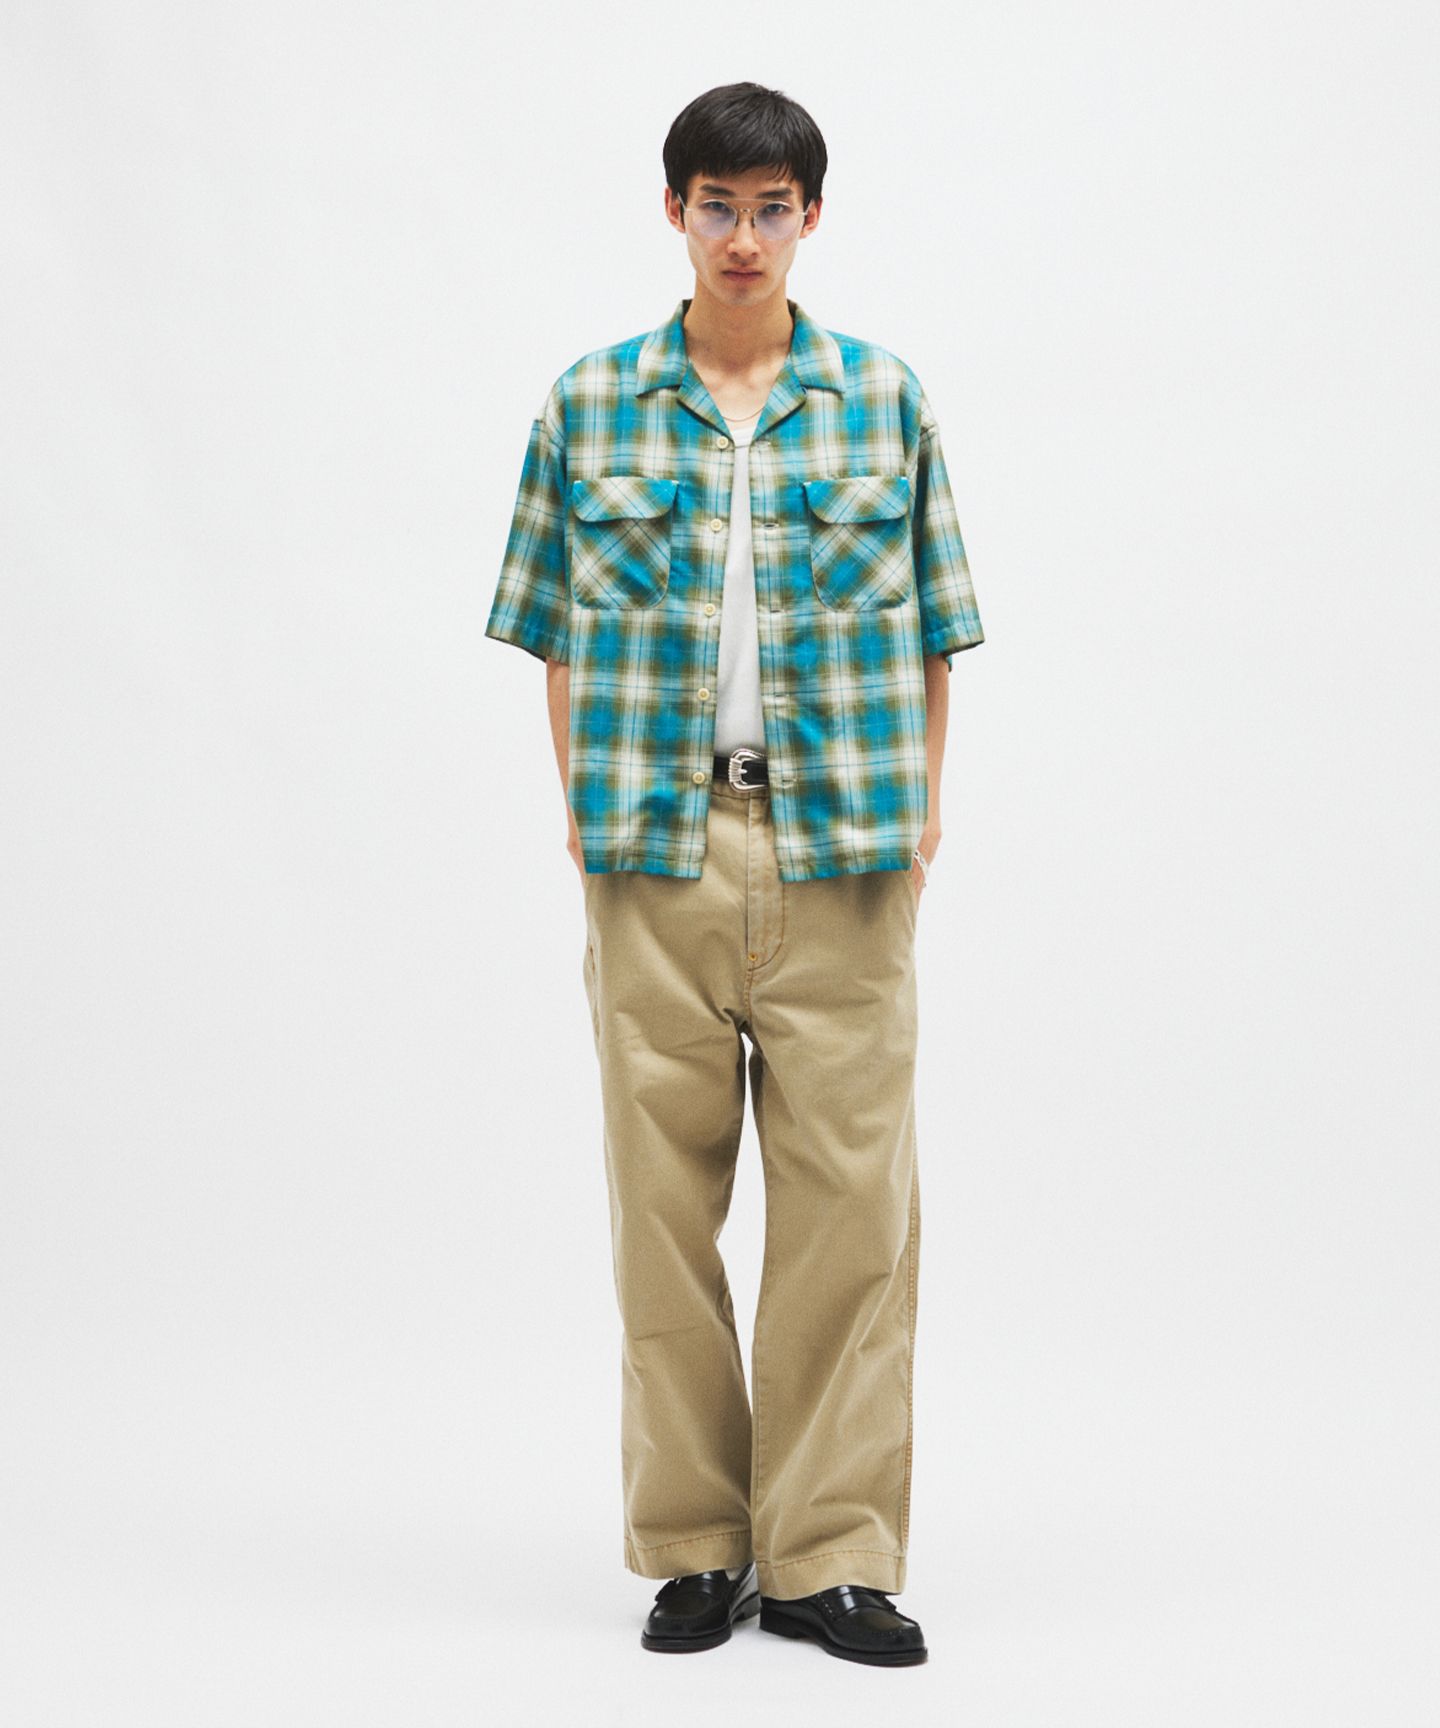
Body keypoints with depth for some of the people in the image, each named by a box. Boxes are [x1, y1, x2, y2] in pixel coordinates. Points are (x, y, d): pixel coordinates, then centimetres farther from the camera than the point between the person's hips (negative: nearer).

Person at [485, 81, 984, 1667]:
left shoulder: (885, 399, 7)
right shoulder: (590, 404, 7)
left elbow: (930, 629, 9)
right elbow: (555, 630, 9)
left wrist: (919, 814, 2)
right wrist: (580, 807, 2)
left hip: (841, 852, 0)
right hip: (655, 850, 0)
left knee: (848, 1194, -1)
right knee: (663, 1193, 4)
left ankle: (830, 1553, 8)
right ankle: (693, 1547, 15)